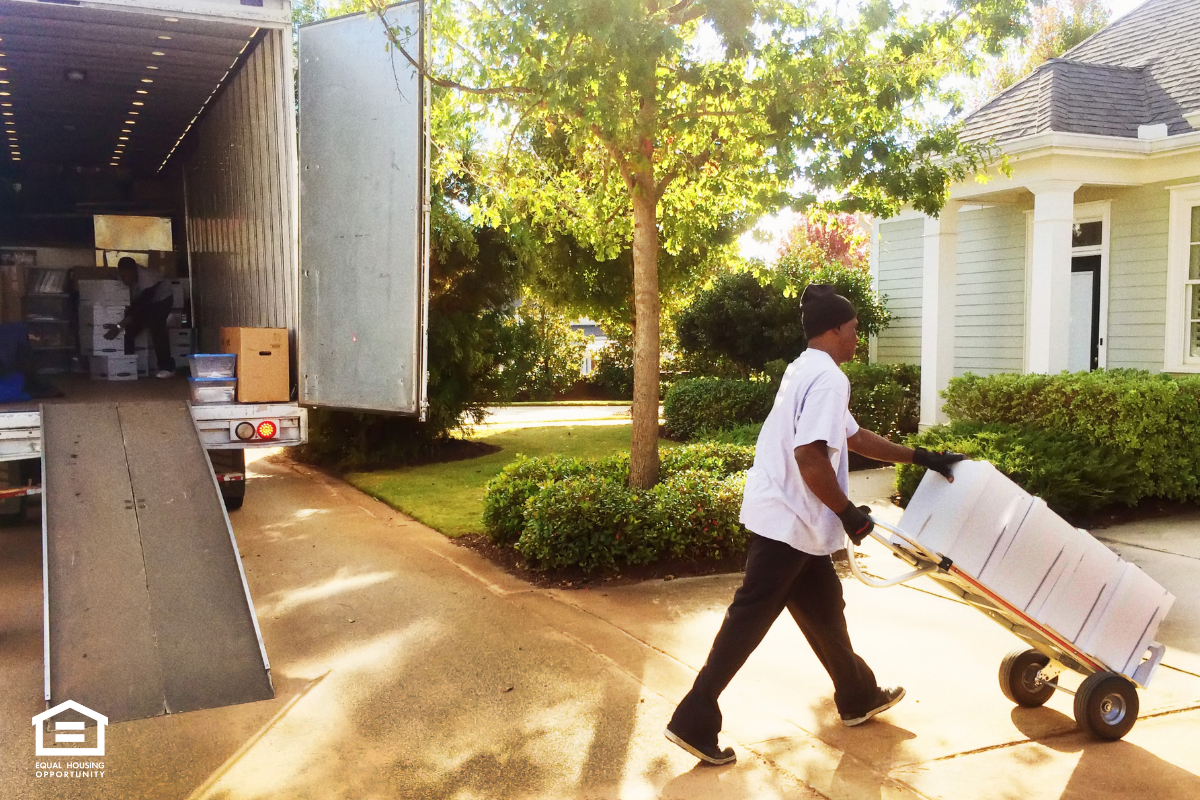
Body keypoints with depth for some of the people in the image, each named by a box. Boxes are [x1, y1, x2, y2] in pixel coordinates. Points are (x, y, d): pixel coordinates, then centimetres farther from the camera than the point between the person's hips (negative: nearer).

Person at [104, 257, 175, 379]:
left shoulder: (146, 278, -39)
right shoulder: (126, 274, -19)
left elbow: (141, 307, -40)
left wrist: (119, 326, -46)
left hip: (161, 299, -6)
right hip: (143, 300, 6)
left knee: (156, 329, -25)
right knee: (129, 328, -7)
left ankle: (167, 368, -20)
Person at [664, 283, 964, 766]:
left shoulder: (806, 370, 16)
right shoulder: (828, 378, -16)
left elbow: (854, 437, 25)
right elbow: (811, 458, -25)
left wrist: (920, 458, 27)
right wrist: (849, 513, -13)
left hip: (790, 521, 10)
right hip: (787, 522, -10)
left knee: (824, 608, 21)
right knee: (748, 620, -5)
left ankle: (858, 698, 38)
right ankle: (694, 722, 2)